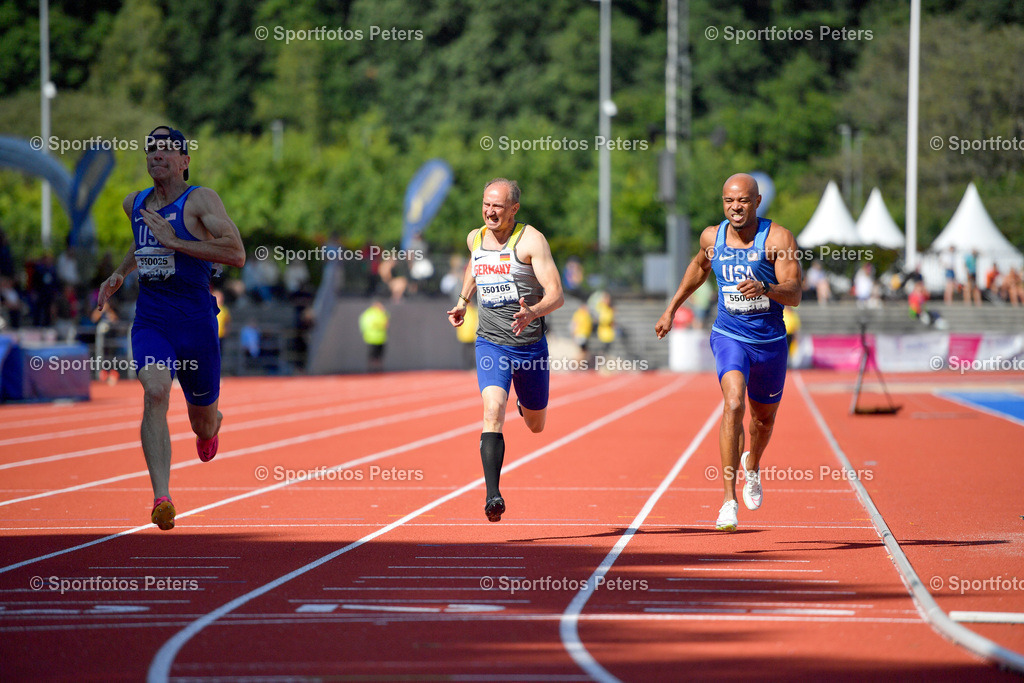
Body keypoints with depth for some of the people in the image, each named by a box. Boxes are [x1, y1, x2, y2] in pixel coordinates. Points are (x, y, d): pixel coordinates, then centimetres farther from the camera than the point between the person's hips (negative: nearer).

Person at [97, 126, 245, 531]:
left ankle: (211, 426, 56)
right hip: (150, 321, 2)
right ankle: (162, 498, -35)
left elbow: (237, 256, -21)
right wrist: (120, 273, 18)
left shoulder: (200, 200, -9)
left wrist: (175, 242, -22)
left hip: (196, 323, -2)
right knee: (155, 392, -28)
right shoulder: (135, 204, 9)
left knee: (203, 424, 14)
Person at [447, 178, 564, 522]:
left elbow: (556, 294, -18)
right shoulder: (475, 238, 4)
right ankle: (493, 495, -28)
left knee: (535, 425, 17)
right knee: (493, 410, -23)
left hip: (530, 344, -1)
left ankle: (526, 404, 56)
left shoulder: (531, 240, -11)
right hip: (490, 342, 1)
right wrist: (463, 301, 20)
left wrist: (532, 312, -37)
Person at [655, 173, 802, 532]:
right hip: (729, 337, 0)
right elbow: (699, 267, 20)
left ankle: (752, 465, 56)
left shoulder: (778, 238, -14)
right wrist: (671, 309, 21)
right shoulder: (712, 237, -3)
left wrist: (764, 287, -41)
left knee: (764, 417, 20)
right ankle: (729, 499, -27)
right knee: (733, 404, -25)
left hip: (770, 341, 0)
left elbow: (794, 294, -21)